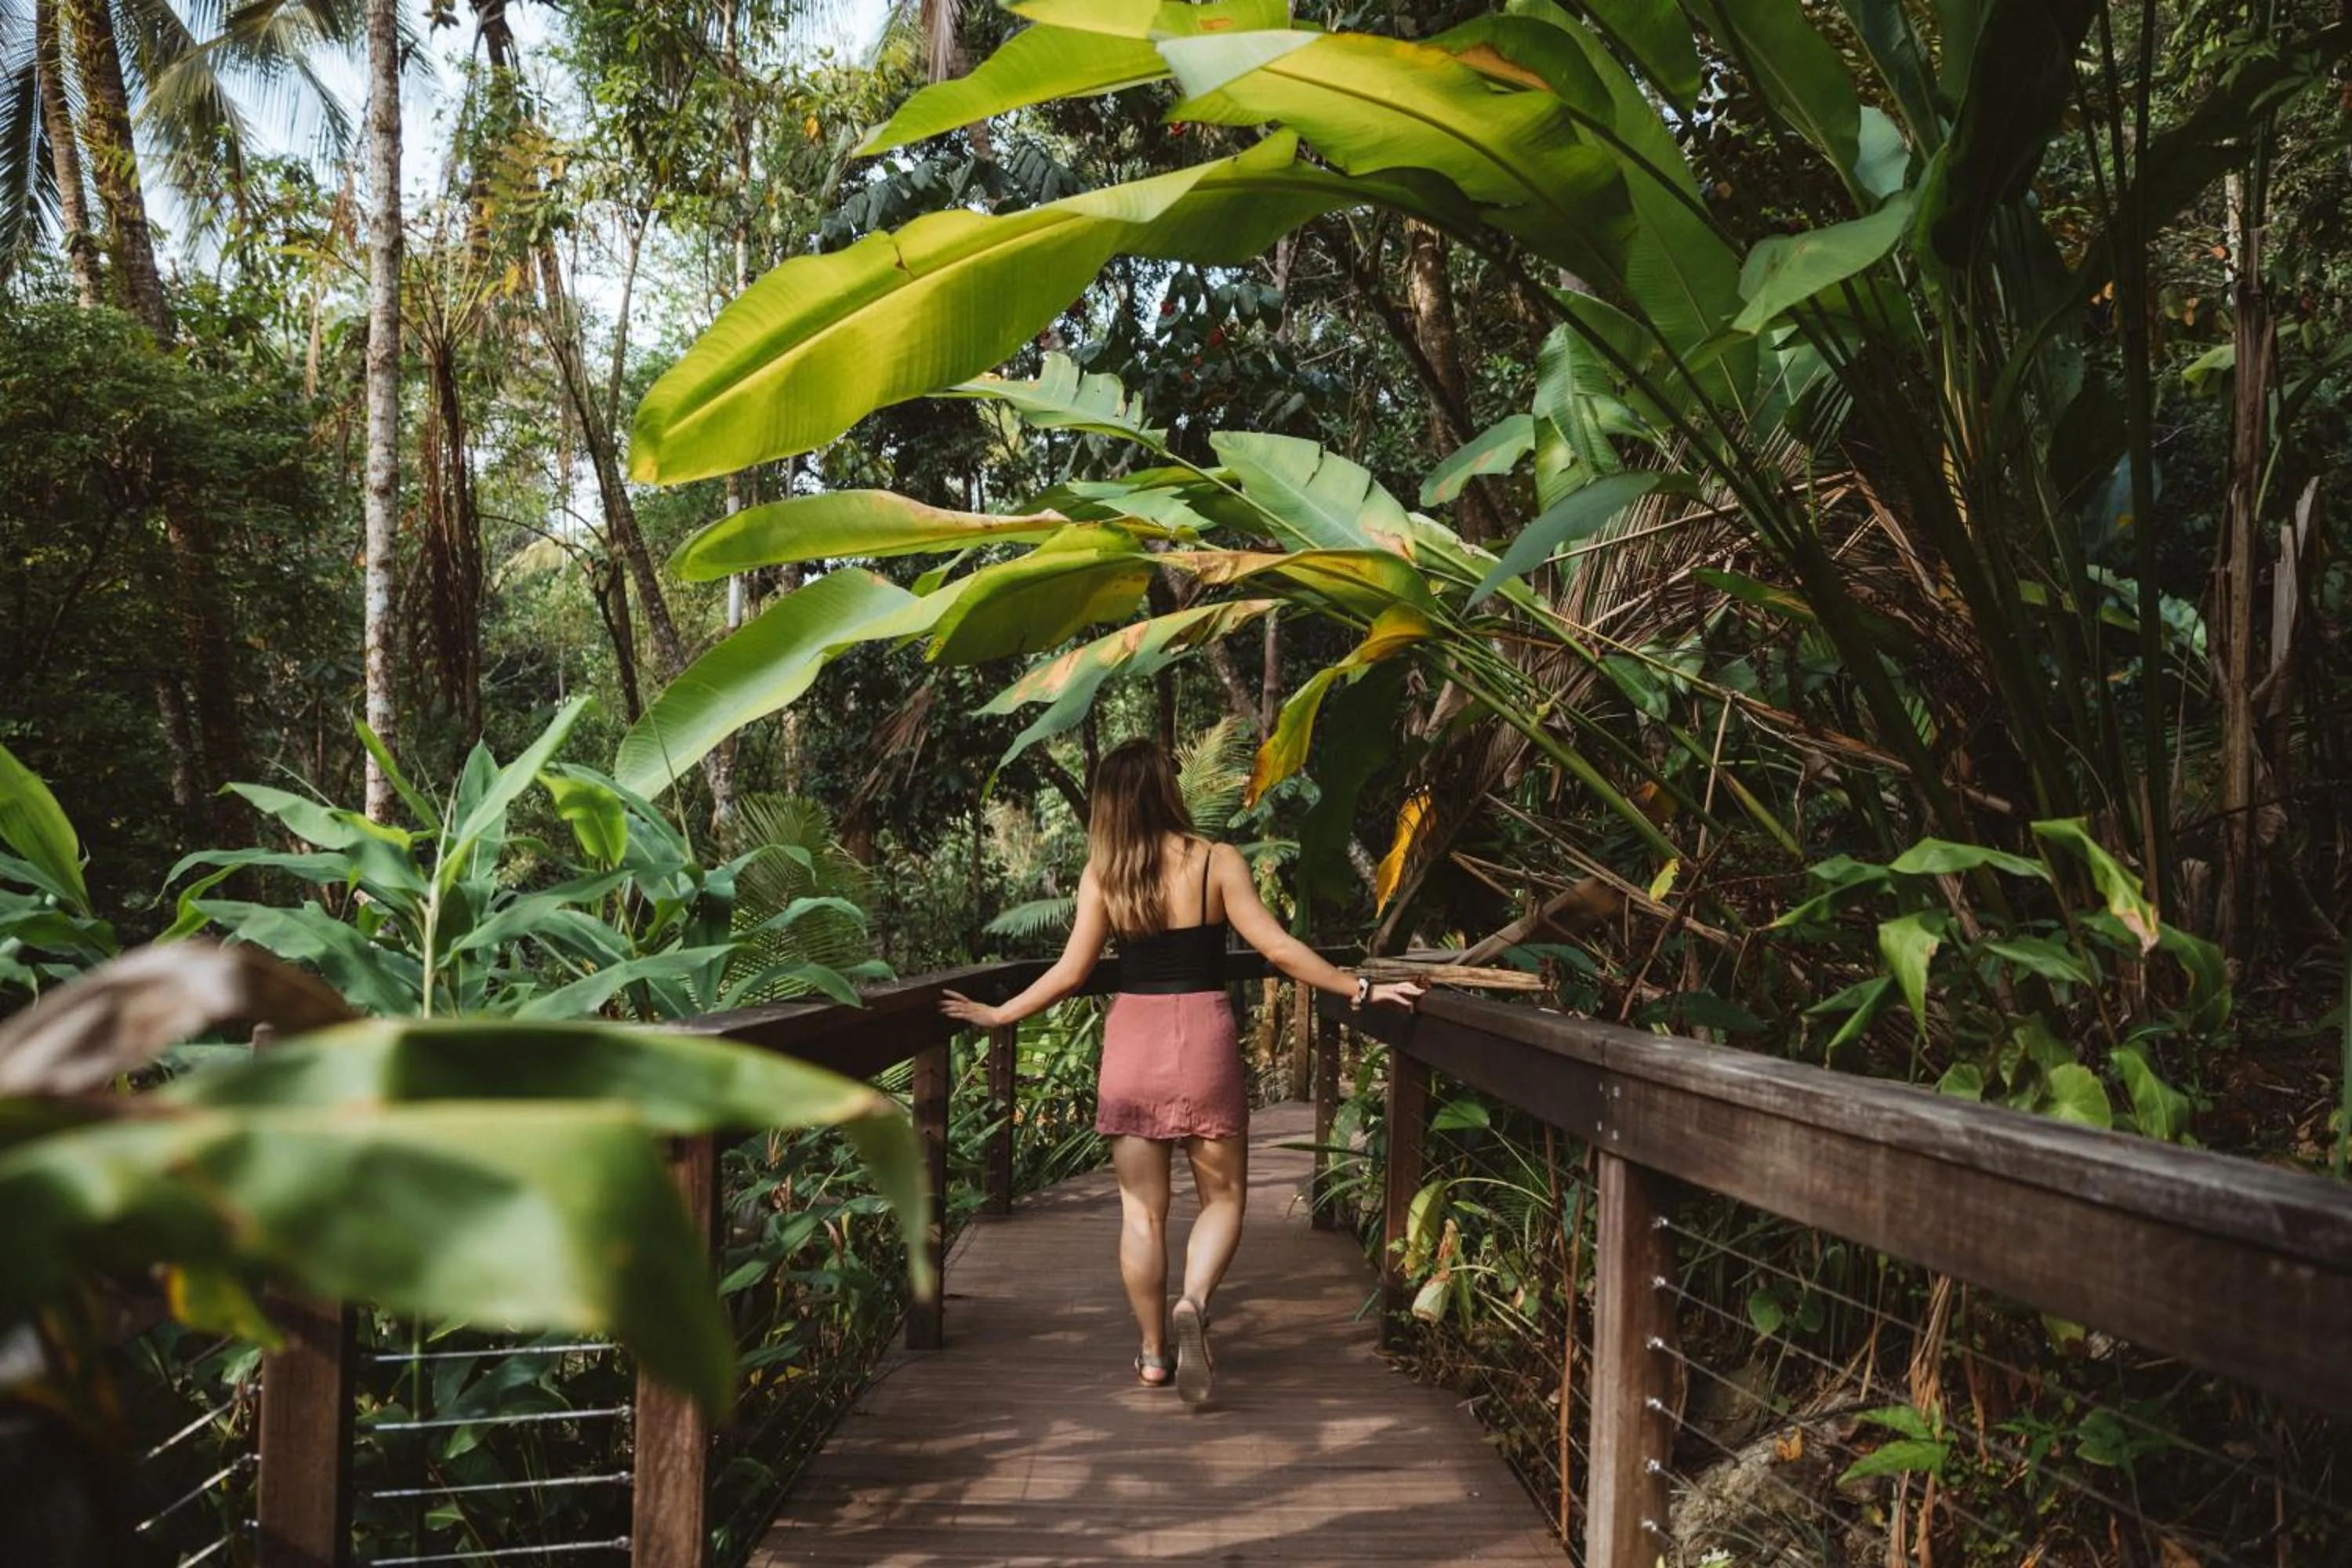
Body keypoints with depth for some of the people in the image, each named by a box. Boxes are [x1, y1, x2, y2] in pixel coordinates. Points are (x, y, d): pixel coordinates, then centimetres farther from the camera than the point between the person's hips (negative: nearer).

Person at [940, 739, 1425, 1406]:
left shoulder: (1102, 874, -1)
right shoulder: (1217, 861, -5)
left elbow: (1071, 971, -3)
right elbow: (1278, 948, -9)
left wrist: (997, 1015, 10)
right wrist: (1363, 990, -2)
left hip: (1131, 1039, 2)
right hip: (1203, 1037, -1)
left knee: (1142, 1208, 10)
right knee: (1222, 1196, 11)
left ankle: (1153, 1352, 16)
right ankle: (1193, 1303, -15)